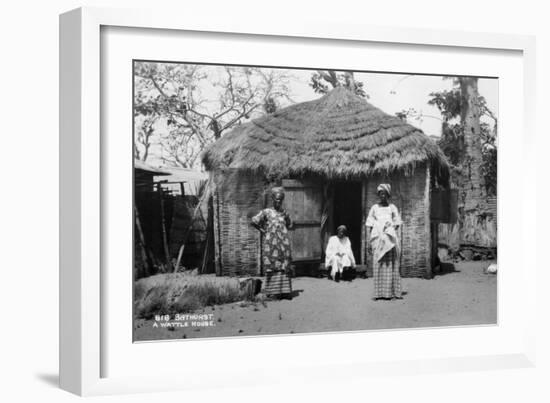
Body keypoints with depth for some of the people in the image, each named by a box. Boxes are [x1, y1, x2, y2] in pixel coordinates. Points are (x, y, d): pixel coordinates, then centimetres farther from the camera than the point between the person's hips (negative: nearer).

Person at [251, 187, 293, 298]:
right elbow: (253, 222, -2)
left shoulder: (284, 213, 12)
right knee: (272, 266, -5)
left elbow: (289, 225, 27)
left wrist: (282, 231, 12)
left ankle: (285, 291, 2)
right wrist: (263, 231, -1)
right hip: (271, 243, -4)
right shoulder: (266, 212, 0)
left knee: (284, 267, 0)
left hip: (283, 242, 4)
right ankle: (272, 292, -3)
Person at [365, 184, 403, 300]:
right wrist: (368, 242, 2)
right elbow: (369, 226, 10)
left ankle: (390, 292, -6)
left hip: (390, 240, 0)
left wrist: (396, 241, 0)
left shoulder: (392, 208, 12)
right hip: (377, 239, 1)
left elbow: (397, 225, 10)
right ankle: (379, 293, -5)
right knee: (377, 266, -4)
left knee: (390, 265, -5)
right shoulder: (374, 208, 13)